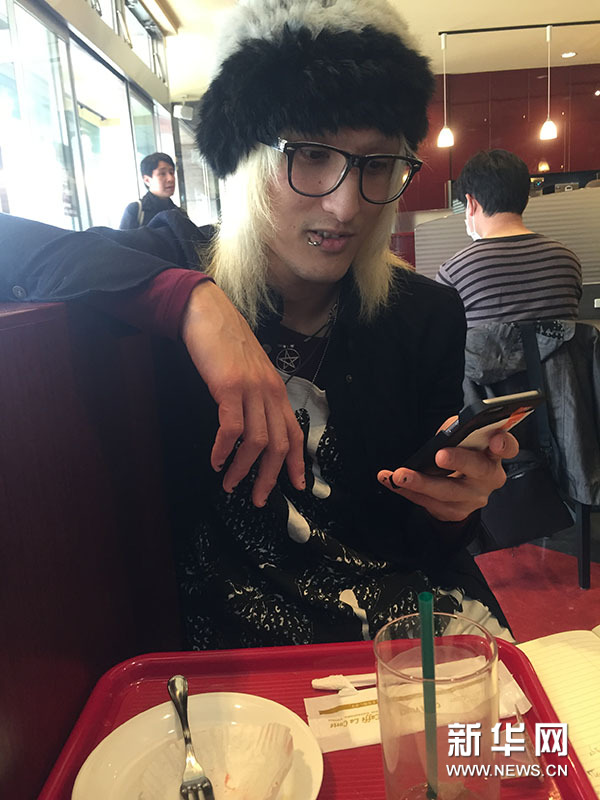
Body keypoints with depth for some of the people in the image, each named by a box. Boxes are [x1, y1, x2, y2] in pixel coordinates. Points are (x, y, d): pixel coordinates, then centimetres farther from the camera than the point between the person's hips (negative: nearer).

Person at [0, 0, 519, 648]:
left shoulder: (427, 317, 0)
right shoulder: (181, 266, -4)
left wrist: (455, 500, -19)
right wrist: (191, 302, -29)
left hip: (404, 596, 3)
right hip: (234, 615, -2)